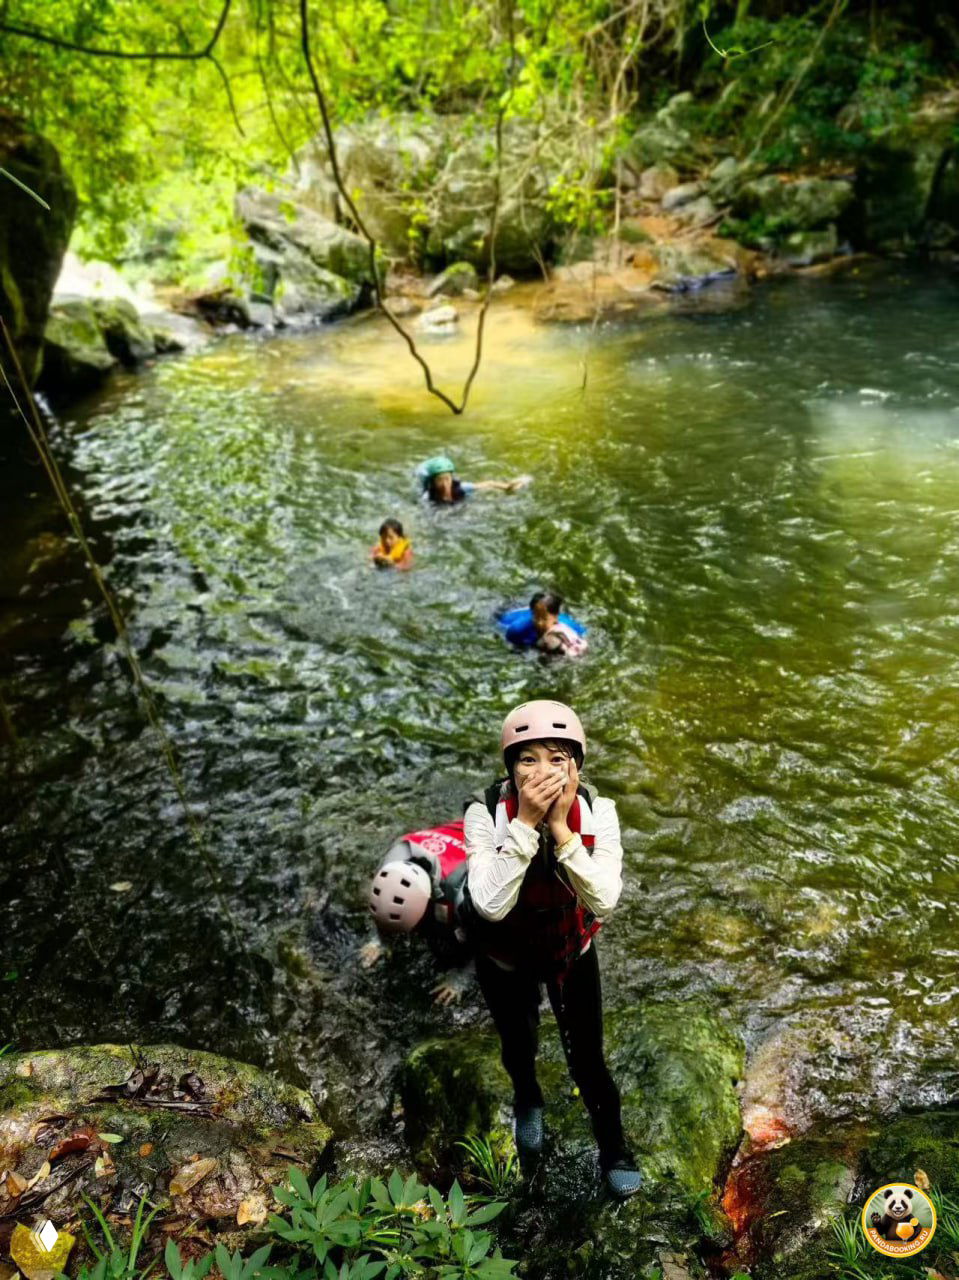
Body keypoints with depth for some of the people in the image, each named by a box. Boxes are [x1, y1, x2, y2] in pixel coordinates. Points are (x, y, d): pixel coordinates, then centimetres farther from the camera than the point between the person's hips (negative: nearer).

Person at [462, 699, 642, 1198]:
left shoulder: (597, 810, -28)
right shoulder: (486, 812, -33)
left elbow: (603, 900, -34)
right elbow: (490, 905, -40)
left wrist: (561, 828, -43)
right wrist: (525, 823, -46)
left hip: (571, 949, 0)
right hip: (504, 955, 0)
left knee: (587, 1058, 8)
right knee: (518, 1045, 22)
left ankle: (614, 1151, 40)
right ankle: (528, 1102, 59)